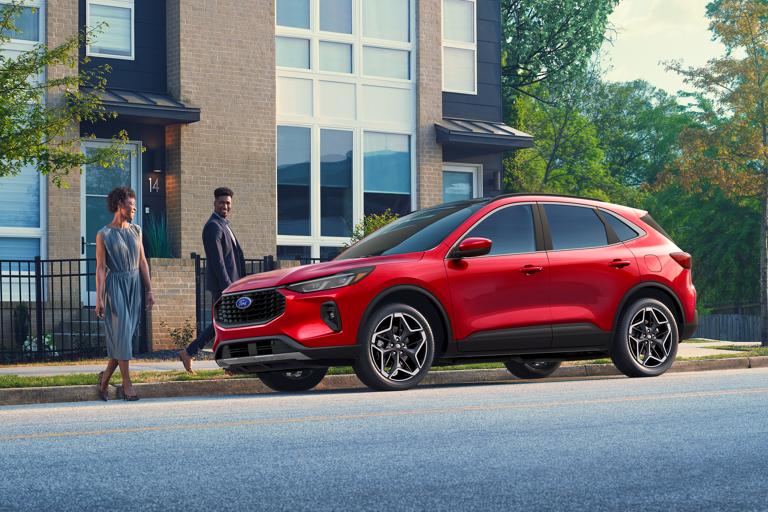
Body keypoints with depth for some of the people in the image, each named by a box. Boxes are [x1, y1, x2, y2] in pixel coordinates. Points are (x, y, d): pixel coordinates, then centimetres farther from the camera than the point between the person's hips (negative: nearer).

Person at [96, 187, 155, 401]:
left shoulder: (136, 230, 11)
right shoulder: (104, 235, -3)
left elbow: (142, 262, 12)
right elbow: (101, 267, -7)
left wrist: (149, 291, 7)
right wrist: (99, 298, -12)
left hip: (135, 285, 5)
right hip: (115, 285, -5)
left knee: (126, 334, 4)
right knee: (121, 333, -8)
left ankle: (105, 376, 18)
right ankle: (127, 383, -5)